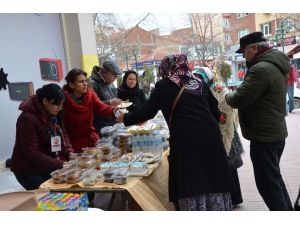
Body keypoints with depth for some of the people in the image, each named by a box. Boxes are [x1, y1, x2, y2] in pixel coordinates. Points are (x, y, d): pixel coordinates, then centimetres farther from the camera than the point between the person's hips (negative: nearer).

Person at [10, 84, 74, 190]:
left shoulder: (54, 115, 0)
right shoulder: (28, 118, -22)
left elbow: (63, 135, 6)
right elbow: (31, 153, -25)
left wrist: (70, 154, -13)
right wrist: (61, 165, -30)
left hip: (51, 167, 6)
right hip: (29, 171, -6)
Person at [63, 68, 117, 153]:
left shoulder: (90, 95, -4)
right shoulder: (64, 99, -15)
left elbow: (102, 108, -21)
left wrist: (114, 111, -42)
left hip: (91, 139, 4)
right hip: (73, 143, -3)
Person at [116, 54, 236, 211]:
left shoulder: (163, 86, 5)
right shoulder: (199, 82, 17)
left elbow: (147, 112, 6)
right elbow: (215, 110, 17)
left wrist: (125, 118, 20)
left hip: (186, 140, -4)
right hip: (211, 136, 5)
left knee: (190, 187, 4)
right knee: (214, 182, 13)